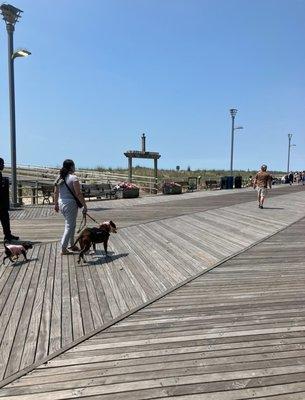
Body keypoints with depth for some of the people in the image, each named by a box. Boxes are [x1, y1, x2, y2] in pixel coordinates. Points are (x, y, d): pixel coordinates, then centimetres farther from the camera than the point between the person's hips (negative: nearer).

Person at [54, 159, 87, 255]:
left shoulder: (59, 178, 9)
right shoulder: (73, 178, -13)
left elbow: (55, 192, 13)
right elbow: (78, 194, -16)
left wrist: (56, 204, 23)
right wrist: (84, 206, -11)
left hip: (61, 203, 8)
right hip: (70, 204, -8)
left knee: (71, 225, 20)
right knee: (69, 226, 0)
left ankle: (71, 245, 29)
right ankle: (64, 249, 1)